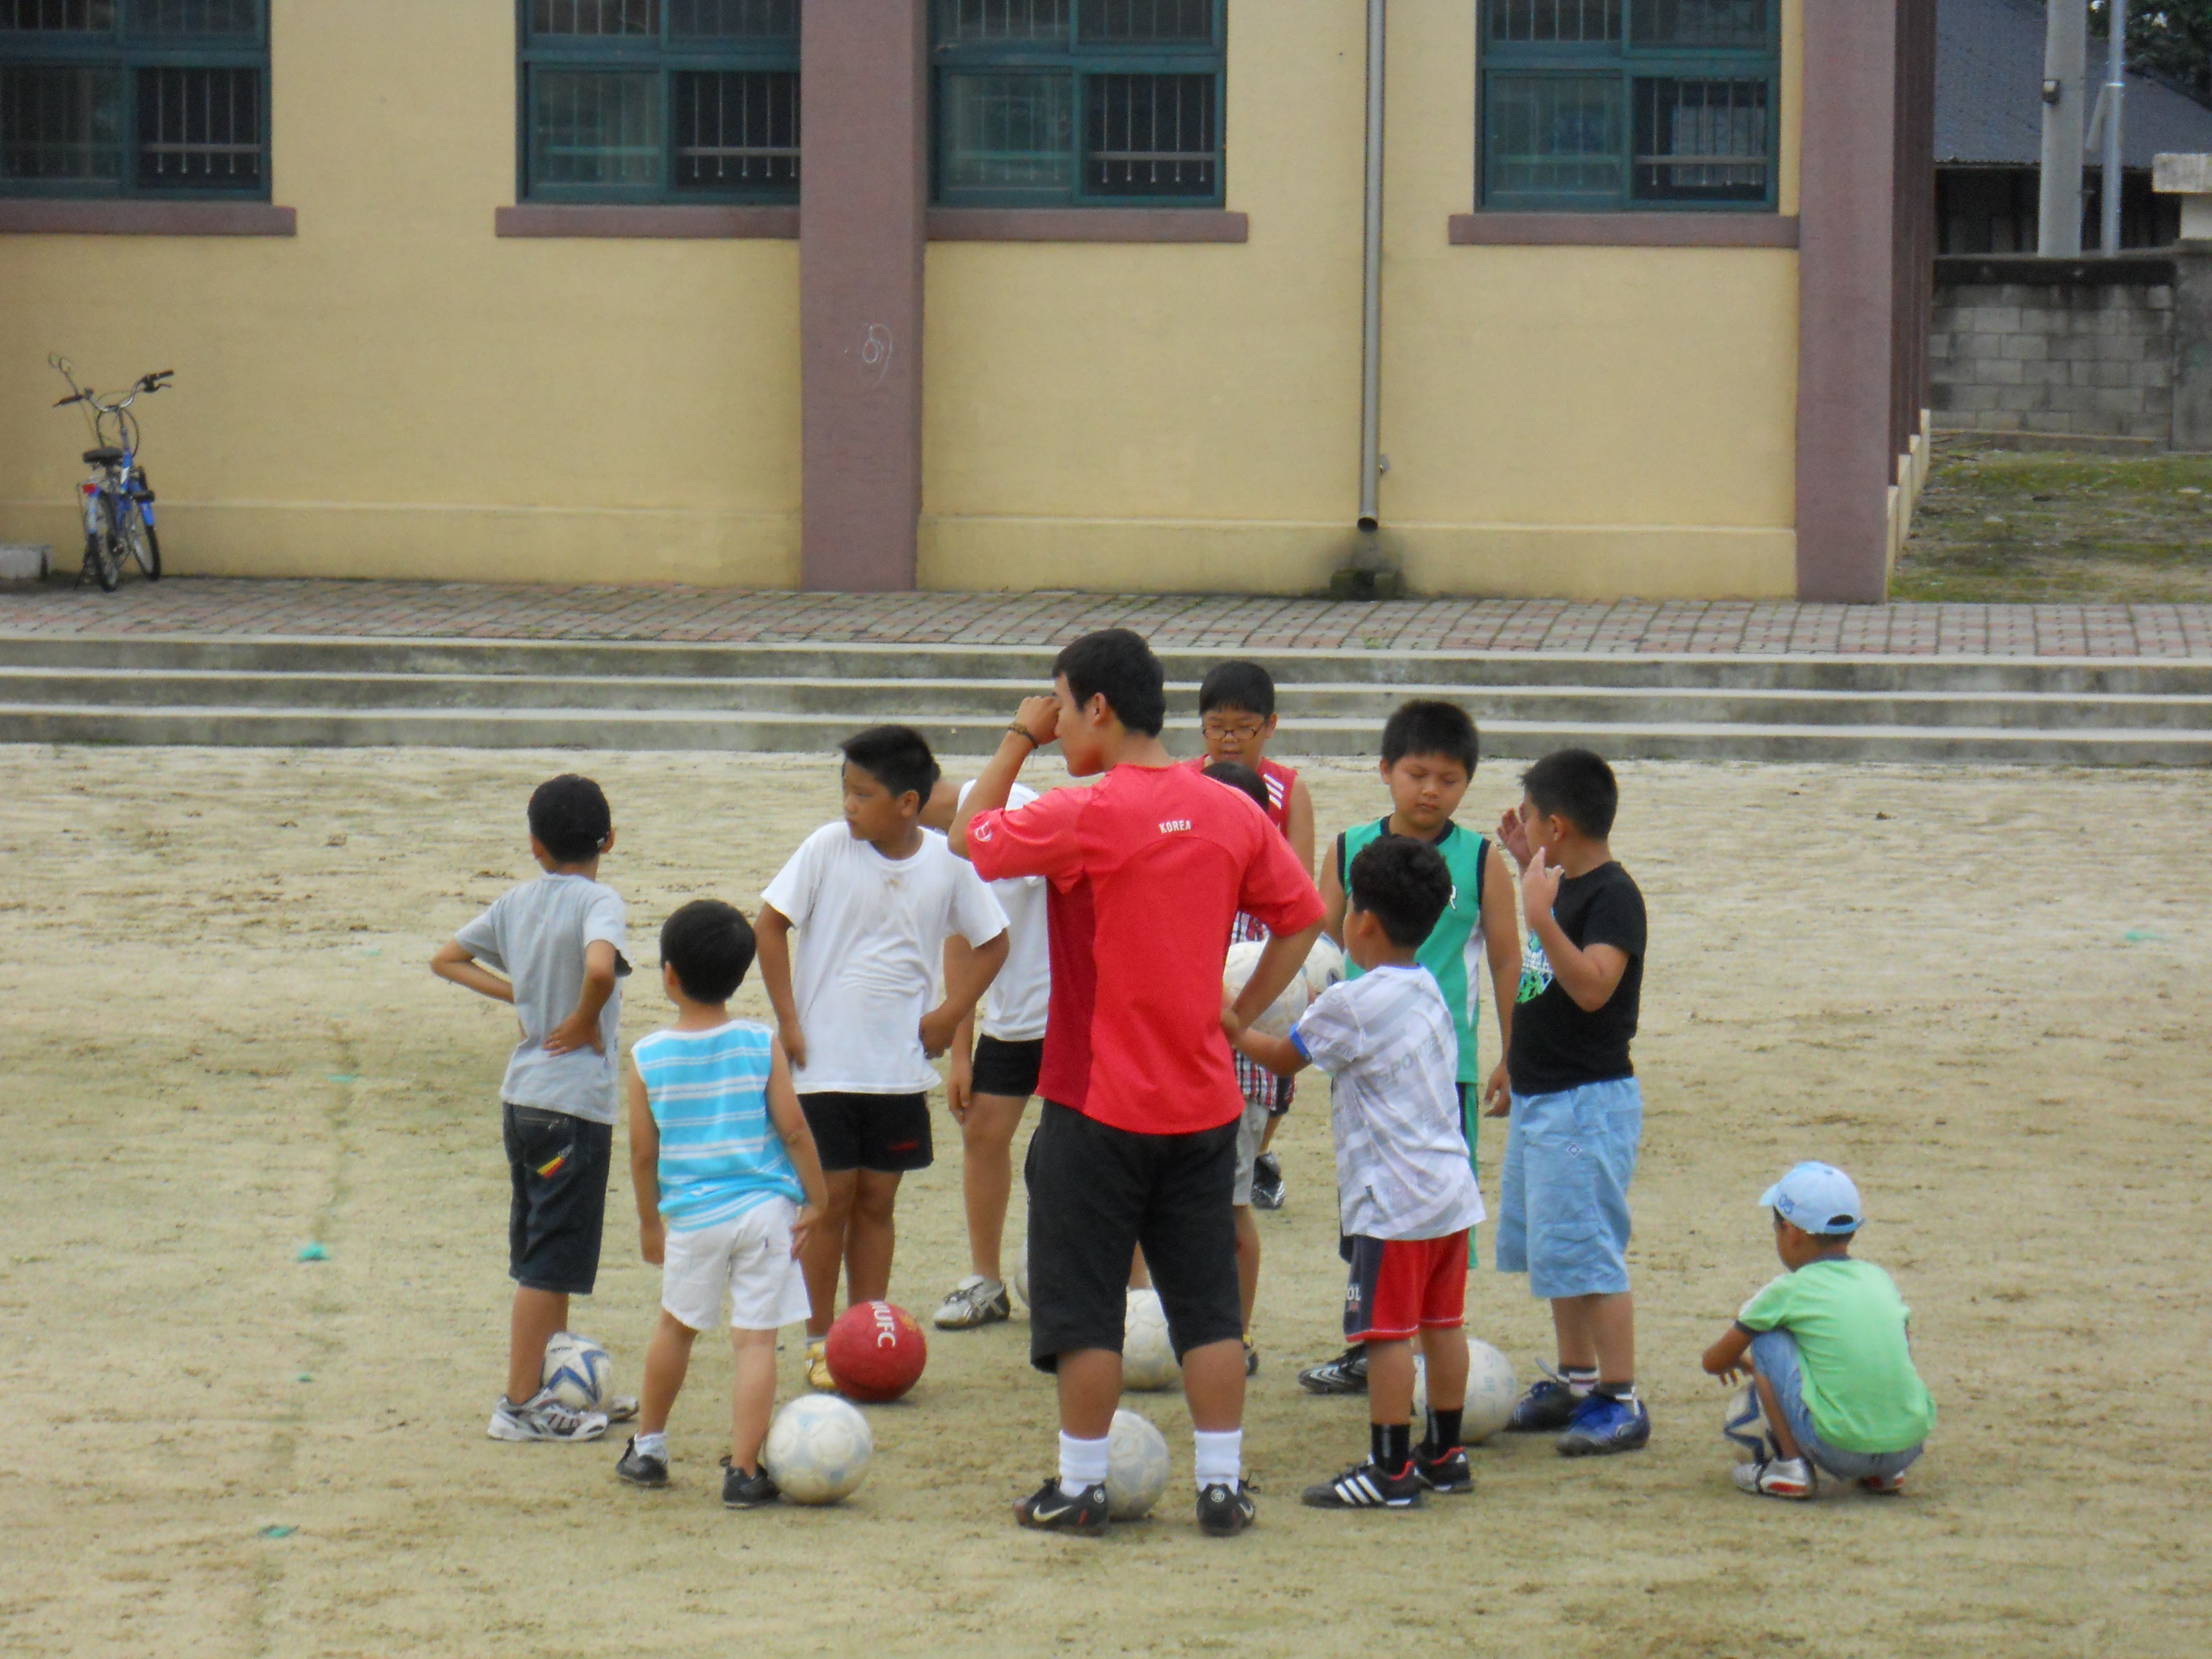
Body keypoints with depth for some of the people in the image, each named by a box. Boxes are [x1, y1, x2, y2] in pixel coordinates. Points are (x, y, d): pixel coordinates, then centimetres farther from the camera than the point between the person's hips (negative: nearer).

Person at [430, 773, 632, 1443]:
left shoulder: (516, 903, 7)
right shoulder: (598, 902, -14)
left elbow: (448, 959, 16)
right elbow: (600, 968, -33)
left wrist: (520, 996, 12)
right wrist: (586, 1022, -15)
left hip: (521, 1096, 8)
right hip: (575, 1103, -8)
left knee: (542, 1254, 17)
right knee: (551, 1262, -2)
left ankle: (560, 1386, 28)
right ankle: (521, 1405, 0)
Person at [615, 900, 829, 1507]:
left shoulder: (648, 1057, -2)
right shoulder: (761, 1046, -4)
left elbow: (643, 1151, 2)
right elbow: (793, 1129, -6)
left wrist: (650, 1221, 15)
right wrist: (816, 1200, 4)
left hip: (692, 1214, 2)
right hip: (764, 1209, -2)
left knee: (676, 1325, 22)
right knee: (756, 1338, -1)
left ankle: (647, 1449, 34)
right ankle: (743, 1472, -6)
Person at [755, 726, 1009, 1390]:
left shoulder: (947, 863, -3)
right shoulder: (829, 847, -8)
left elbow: (991, 942, 10)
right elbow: (771, 924, -1)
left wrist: (949, 1015, -1)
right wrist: (788, 1020, -5)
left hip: (899, 1065, 2)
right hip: (824, 1061, -2)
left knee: (877, 1200, 9)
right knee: (830, 1198, 0)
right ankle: (820, 1342, 10)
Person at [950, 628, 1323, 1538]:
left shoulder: (1084, 816, -15)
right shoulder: (1232, 813, 2)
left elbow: (969, 837, -2)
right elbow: (1302, 917, 10)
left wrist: (1018, 739, 4)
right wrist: (1238, 1016, 12)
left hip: (1098, 1102, -5)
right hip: (1204, 1102, 5)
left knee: (1083, 1307, 5)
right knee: (1208, 1301, 9)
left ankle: (1080, 1486, 9)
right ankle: (1223, 1484, 9)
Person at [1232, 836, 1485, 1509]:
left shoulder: (1351, 1006, -14)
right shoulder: (1428, 992, 11)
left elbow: (1285, 1056, -2)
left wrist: (1232, 1028, 14)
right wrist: (1320, 1012, 26)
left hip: (1393, 1200, -9)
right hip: (1451, 1186, 9)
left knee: (1387, 1331, -5)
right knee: (1441, 1323, 14)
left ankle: (1391, 1470, -3)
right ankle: (1444, 1454, 22)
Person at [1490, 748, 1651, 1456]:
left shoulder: (1612, 896, -17)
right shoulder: (1561, 886, 11)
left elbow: (1592, 986, -31)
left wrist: (1540, 914, -36)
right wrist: (1527, 869, 25)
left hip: (1589, 1100, -10)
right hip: (1539, 1098, 10)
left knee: (1586, 1251, -10)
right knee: (1552, 1246, 17)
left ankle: (1621, 1401, -6)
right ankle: (1575, 1382, 28)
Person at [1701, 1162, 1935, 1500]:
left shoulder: (1788, 1292, 3)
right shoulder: (1881, 1280, 16)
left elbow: (1715, 1362, 14)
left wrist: (1737, 1360, 40)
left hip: (1841, 1452, -5)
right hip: (1912, 1446, 5)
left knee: (1766, 1338, 9)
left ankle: (1791, 1466, 4)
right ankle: (1885, 1473, 19)